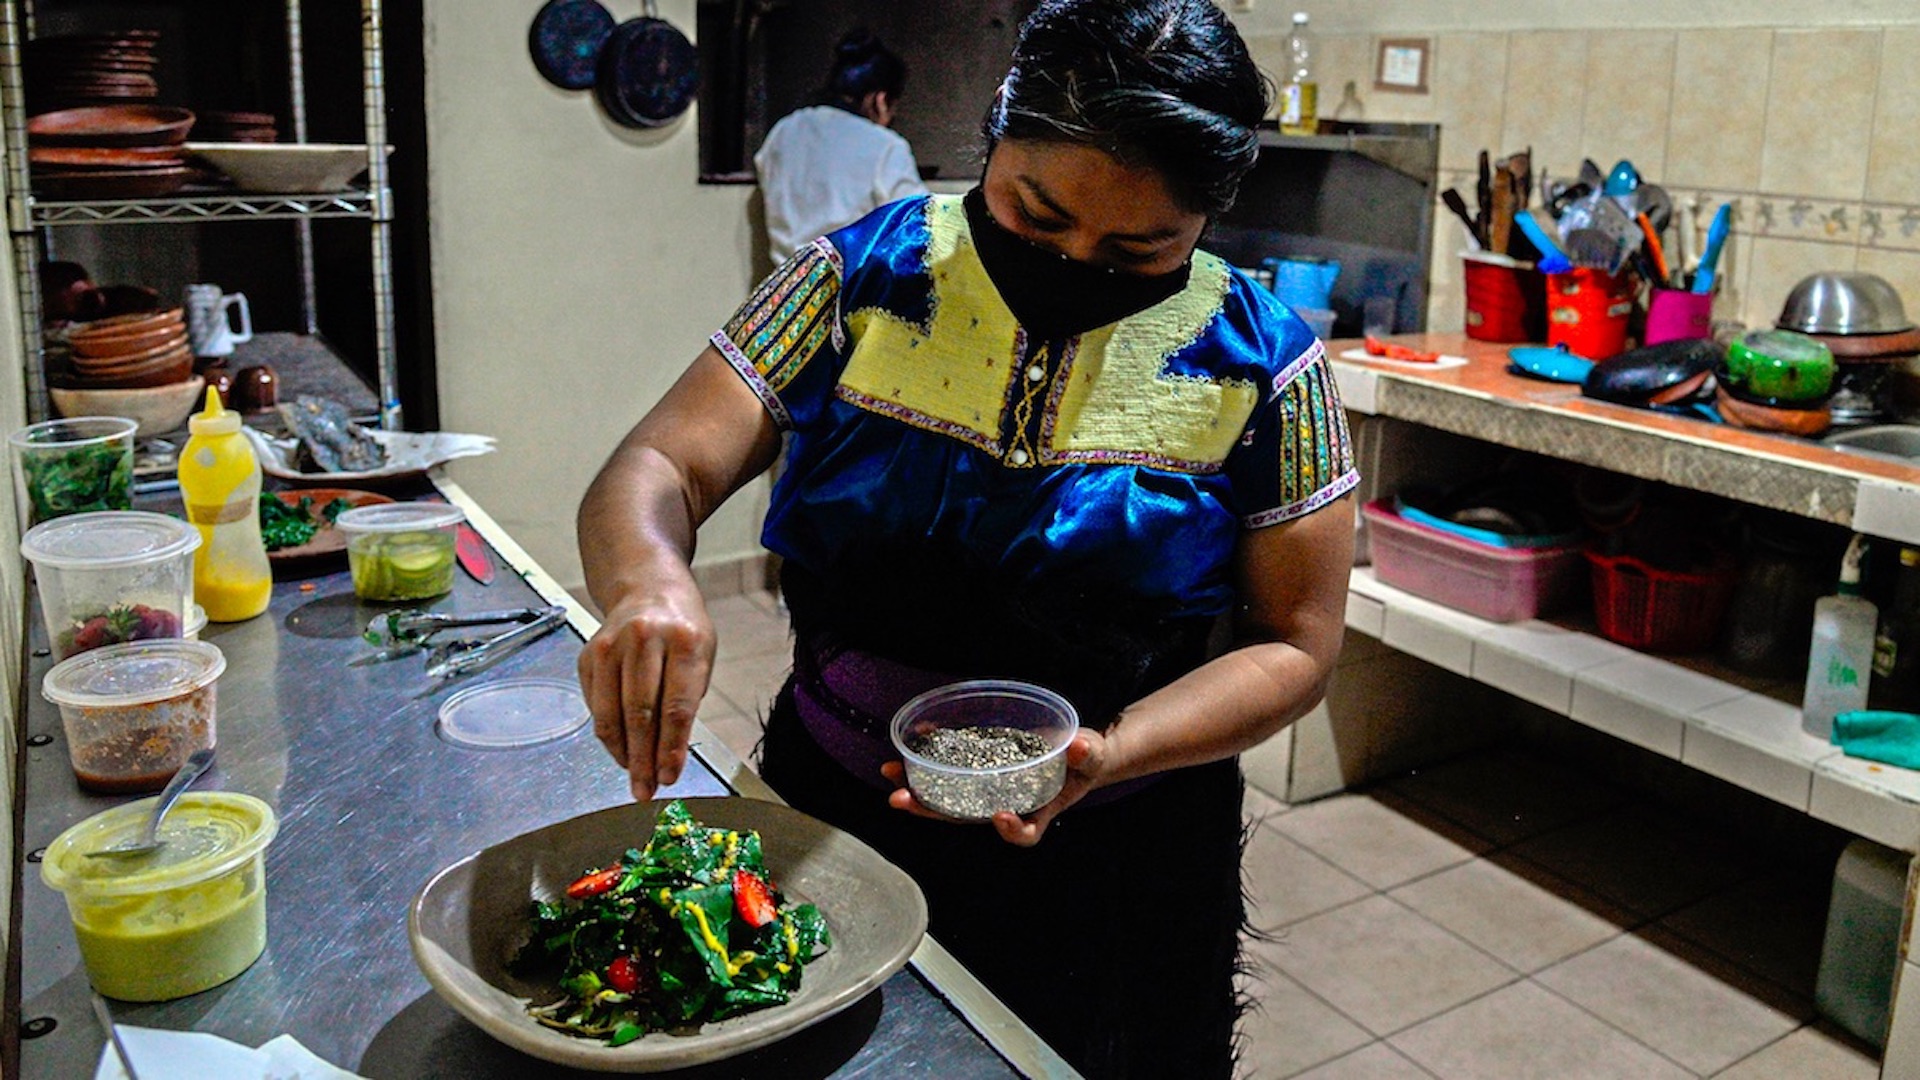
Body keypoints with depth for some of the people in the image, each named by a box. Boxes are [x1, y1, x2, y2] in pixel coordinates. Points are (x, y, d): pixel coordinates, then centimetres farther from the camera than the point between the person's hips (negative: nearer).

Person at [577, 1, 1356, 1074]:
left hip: (1113, 871, -1)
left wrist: (1109, 751, -24)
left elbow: (1293, 647, -7)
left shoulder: (1260, 365, -10)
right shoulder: (866, 276, -8)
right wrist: (648, 579, -35)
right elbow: (660, 469, -11)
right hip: (829, 827, 2)